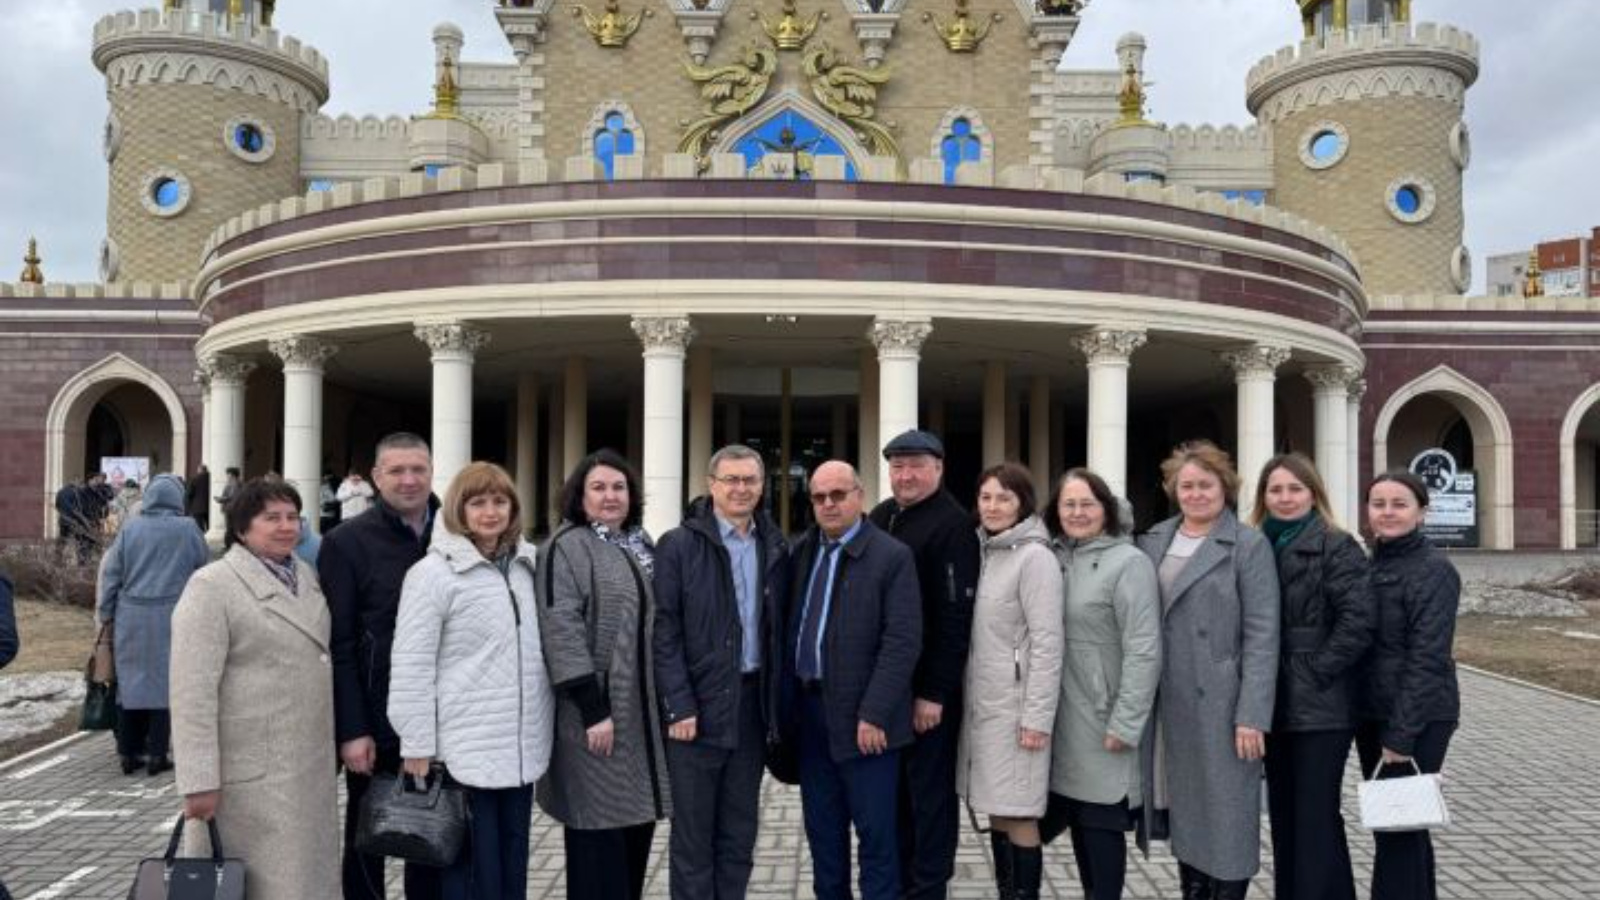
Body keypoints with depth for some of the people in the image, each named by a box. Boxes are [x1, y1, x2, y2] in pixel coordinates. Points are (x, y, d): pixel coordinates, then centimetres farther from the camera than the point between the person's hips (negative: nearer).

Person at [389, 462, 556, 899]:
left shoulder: (529, 565, 8)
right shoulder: (433, 573, -9)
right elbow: (411, 667, -11)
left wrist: (542, 734, 13)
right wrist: (417, 747, -12)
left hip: (522, 749, 6)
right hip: (463, 751, -5)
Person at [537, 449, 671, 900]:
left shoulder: (642, 546, 14)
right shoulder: (567, 546, -7)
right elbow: (561, 630, -16)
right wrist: (593, 709, -21)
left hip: (644, 713, 7)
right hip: (598, 713, -7)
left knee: (637, 820, 13)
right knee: (600, 831, -1)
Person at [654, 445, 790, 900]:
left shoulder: (776, 549, 8)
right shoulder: (678, 545, -4)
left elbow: (779, 630, 10)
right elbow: (665, 632, -8)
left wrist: (776, 703, 4)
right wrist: (679, 706, -13)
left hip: (753, 704, 4)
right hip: (698, 706, -4)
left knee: (740, 833, 12)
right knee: (692, 833, 5)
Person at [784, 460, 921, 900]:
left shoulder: (892, 556, -9)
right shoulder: (803, 551, 10)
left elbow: (902, 643, -13)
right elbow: (791, 628, 13)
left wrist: (873, 714, -17)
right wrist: (789, 698, 5)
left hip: (862, 719, -6)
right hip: (811, 713, 6)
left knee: (875, 830, 3)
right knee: (822, 827, 15)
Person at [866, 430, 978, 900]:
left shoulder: (952, 525, -13)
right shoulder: (879, 517, 11)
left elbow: (956, 617, -17)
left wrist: (935, 692, -19)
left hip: (927, 686, -7)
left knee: (930, 792, 4)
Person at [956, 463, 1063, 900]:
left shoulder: (1035, 556, -12)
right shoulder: (981, 551, 9)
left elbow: (1047, 642, -15)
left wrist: (1037, 717, -17)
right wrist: (961, 693, 9)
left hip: (1014, 707, -7)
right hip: (980, 703, 7)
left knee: (1018, 814, -1)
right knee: (996, 810, 13)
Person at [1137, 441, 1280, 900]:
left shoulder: (1249, 545, -5)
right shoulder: (1153, 541, 9)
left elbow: (1262, 635, -11)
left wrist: (1252, 715, -17)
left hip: (1221, 705, -5)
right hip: (1170, 705, 5)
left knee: (1226, 814, 3)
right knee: (1184, 810, 14)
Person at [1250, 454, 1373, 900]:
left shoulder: (1337, 546, -7)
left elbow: (1358, 619, -16)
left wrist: (1317, 672, -14)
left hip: (1320, 707, -6)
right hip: (1274, 704, 6)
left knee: (1315, 818, -2)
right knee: (1283, 815, 14)